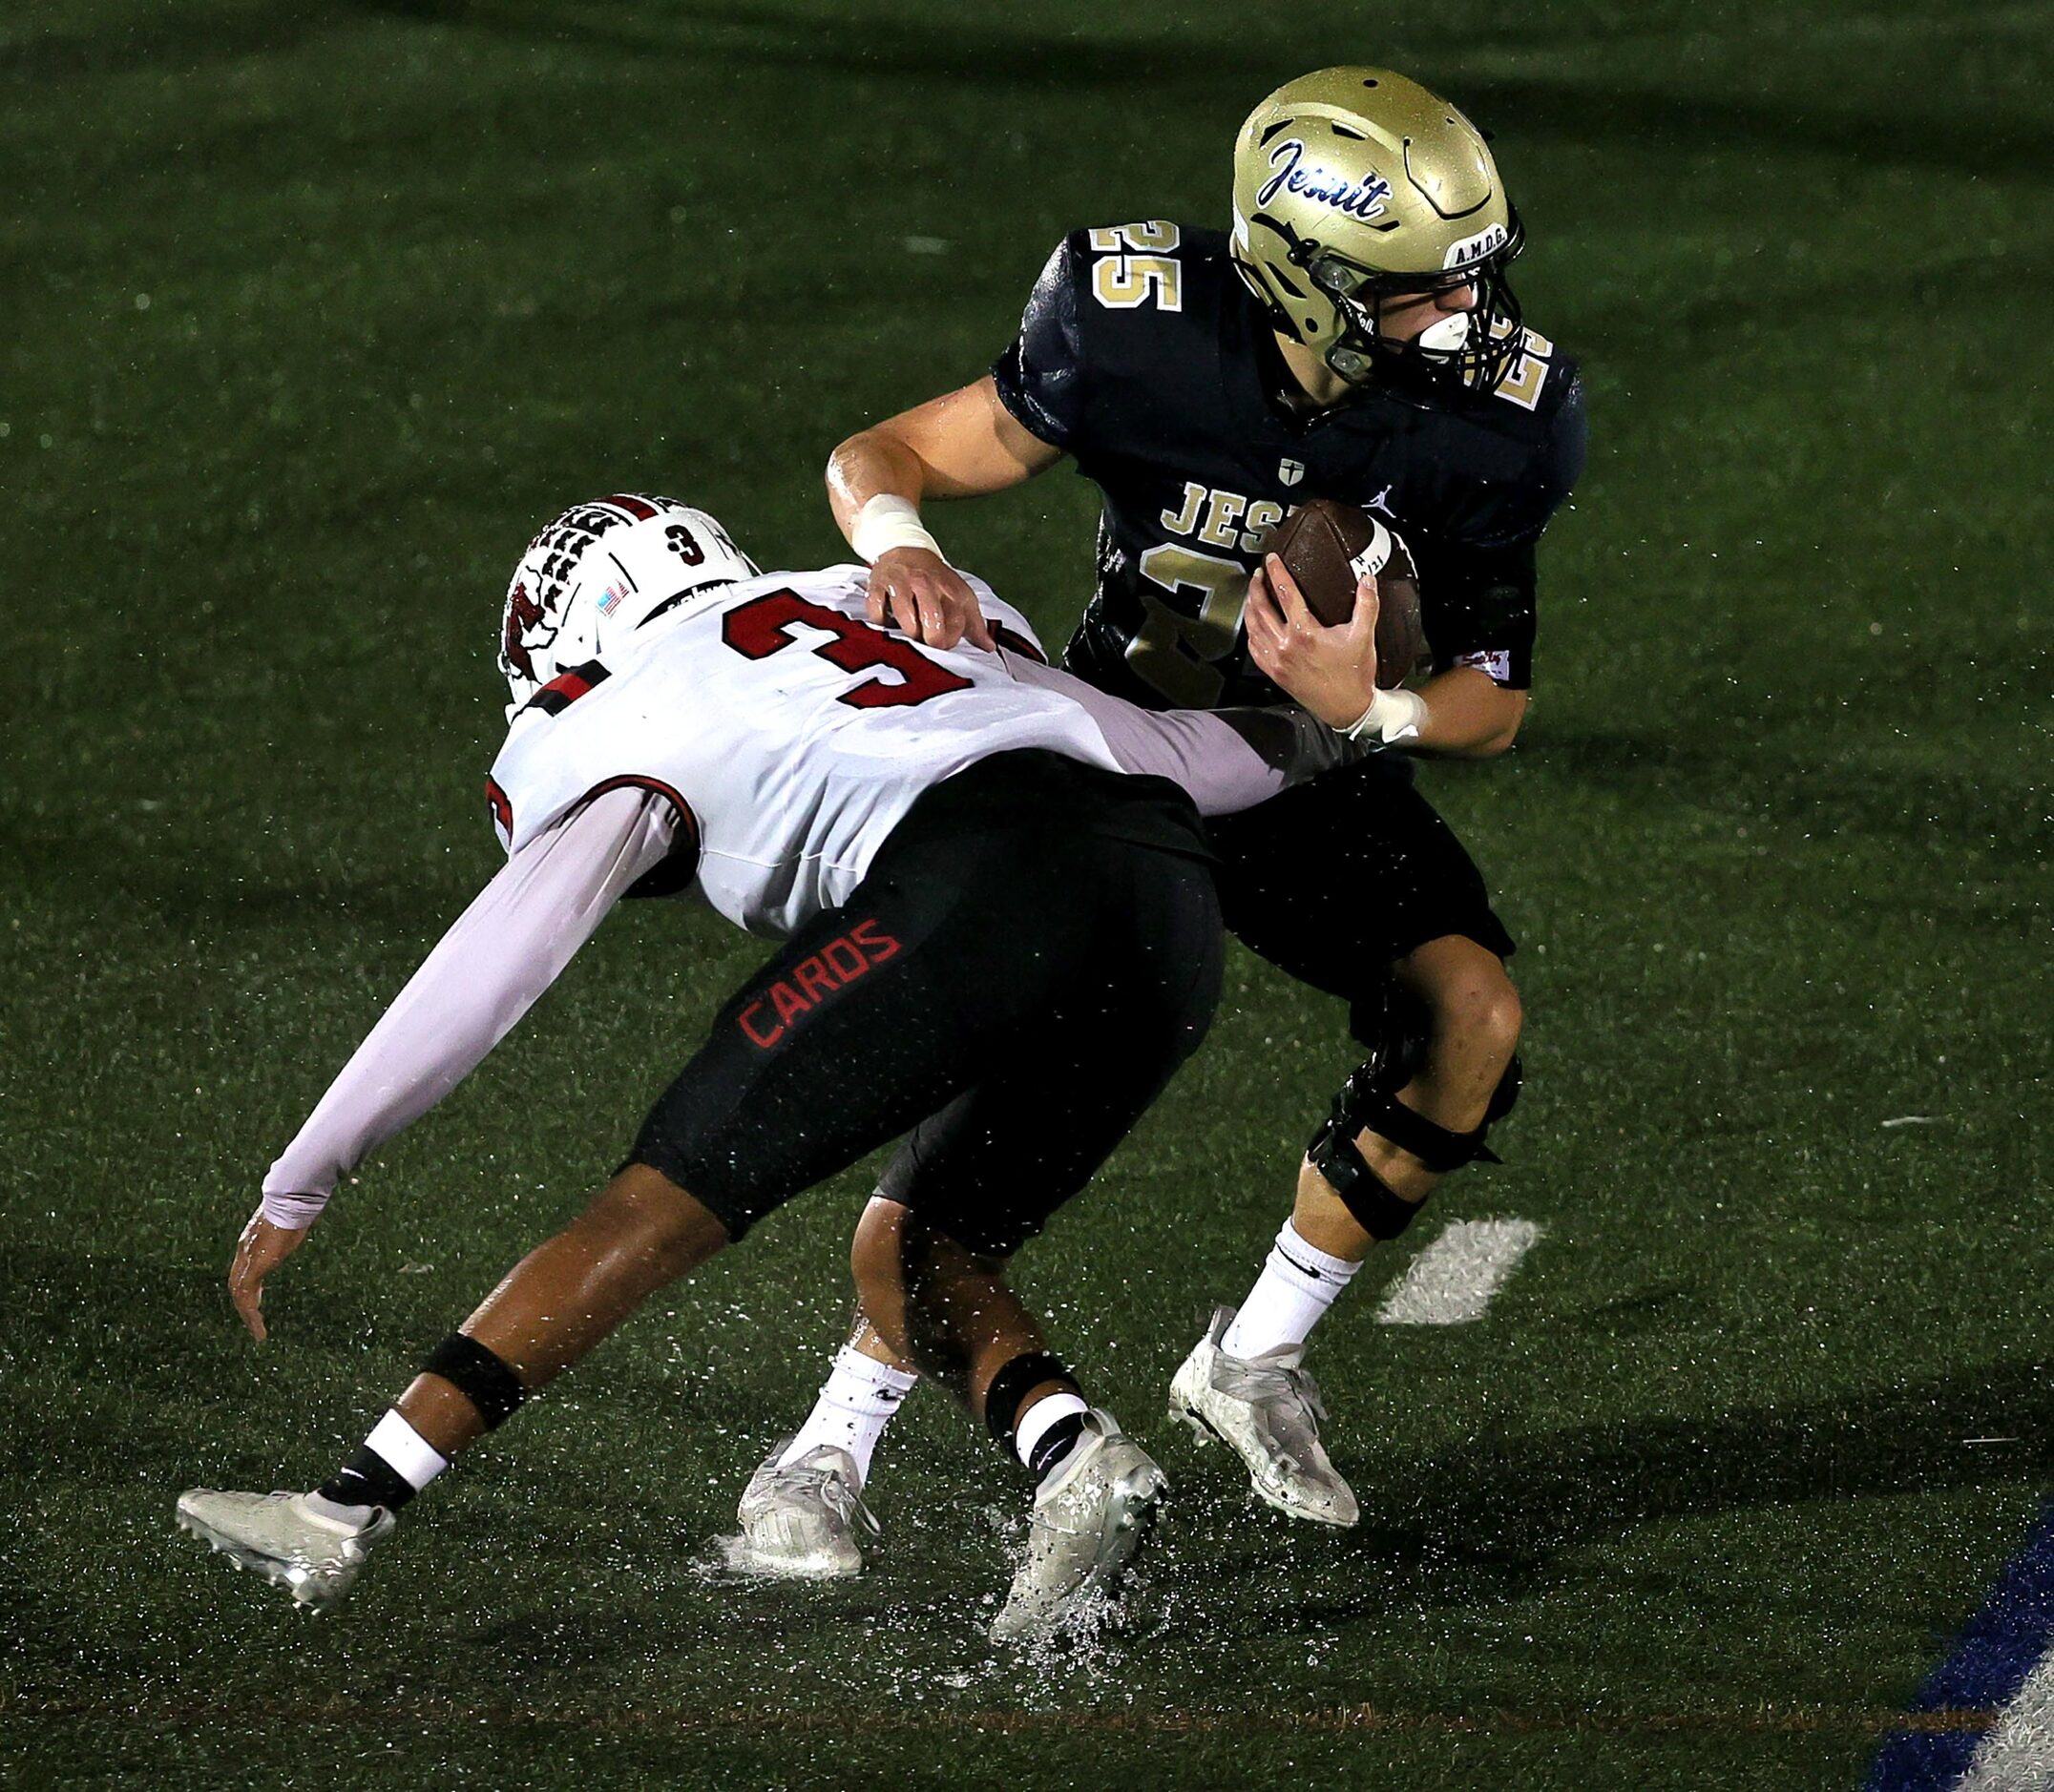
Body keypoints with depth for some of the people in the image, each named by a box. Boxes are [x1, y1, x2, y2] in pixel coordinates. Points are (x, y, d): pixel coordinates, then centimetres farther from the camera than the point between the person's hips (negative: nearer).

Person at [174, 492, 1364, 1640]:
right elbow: (1179, 758, 36)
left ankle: (352, 1512, -3)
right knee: (911, 1259, 22)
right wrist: (1306, 739, 58)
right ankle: (1075, 1452, -3)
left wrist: (298, 1187, 15)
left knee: (659, 1211, 0)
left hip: (976, 877, -6)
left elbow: (495, 968, 10)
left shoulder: (630, 733, 18)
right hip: (1178, 906, 6)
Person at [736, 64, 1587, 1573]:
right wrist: (899, 543, -40)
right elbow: (881, 456, -16)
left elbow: (1495, 708, -10)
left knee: (1472, 1014, -21)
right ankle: (833, 1445, -9)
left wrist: (1369, 706, -32)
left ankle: (1256, 1359, 0)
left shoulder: (1489, 419, -20)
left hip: (1323, 775, 3)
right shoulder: (1145, 340, -26)